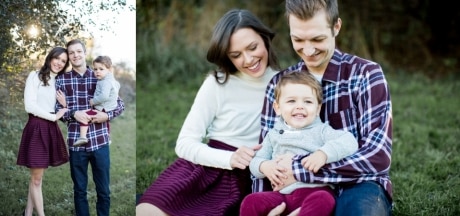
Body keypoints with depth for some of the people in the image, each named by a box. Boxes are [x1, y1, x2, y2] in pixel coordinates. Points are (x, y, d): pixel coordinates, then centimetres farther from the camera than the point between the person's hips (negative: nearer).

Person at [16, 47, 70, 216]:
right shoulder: (34, 76, -3)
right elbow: (30, 106, -11)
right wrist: (54, 116, -7)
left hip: (51, 129, 6)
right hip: (37, 128, -6)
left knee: (36, 176, 11)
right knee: (36, 178, -2)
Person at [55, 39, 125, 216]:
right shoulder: (62, 80, 3)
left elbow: (120, 104, 8)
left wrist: (107, 115, -11)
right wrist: (73, 114, -17)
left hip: (100, 142, 0)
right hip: (76, 143, 0)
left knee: (104, 191, 8)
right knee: (79, 190, 11)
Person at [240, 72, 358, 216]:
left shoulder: (321, 131, 8)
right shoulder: (274, 134, 20)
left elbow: (350, 142, -7)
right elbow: (255, 161, 19)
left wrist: (324, 153, -23)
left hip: (315, 191, -3)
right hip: (282, 194, 3)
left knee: (322, 200, -37)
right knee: (250, 202, -20)